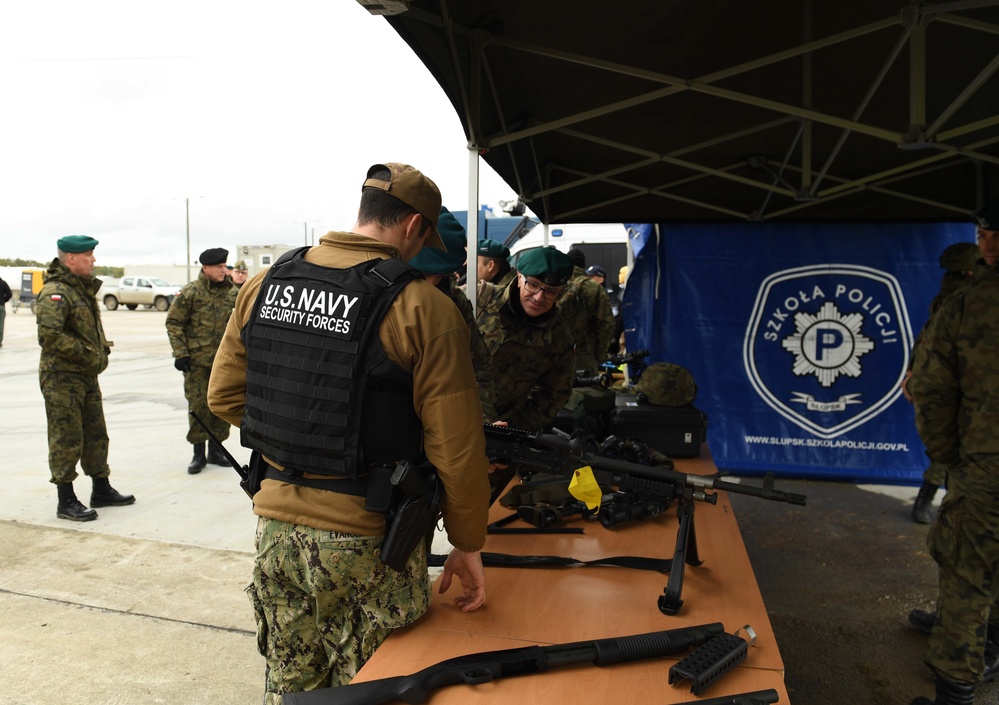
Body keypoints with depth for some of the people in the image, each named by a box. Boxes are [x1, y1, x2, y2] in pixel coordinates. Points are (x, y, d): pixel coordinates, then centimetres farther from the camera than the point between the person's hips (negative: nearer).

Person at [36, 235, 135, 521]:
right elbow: (49, 336, -27)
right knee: (67, 440, -2)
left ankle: (102, 491, 27)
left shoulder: (84, 288, 14)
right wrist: (87, 355, -20)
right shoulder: (55, 292, -16)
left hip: (88, 375, 9)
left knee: (96, 435, 15)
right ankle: (66, 501, 8)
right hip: (62, 377, -9)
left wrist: (101, 351, 9)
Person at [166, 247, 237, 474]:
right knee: (198, 406, -1)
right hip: (197, 361, -4)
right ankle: (198, 453, 12)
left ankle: (215, 450, 22)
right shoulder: (190, 292, -5)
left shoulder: (232, 293, 7)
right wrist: (180, 353, -10)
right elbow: (173, 323, -4)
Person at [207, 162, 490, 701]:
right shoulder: (424, 309, -15)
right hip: (365, 541, -5)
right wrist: (467, 544, -1)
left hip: (276, 525, 5)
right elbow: (456, 448, -14)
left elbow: (223, 395, 9)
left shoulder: (264, 285, 2)